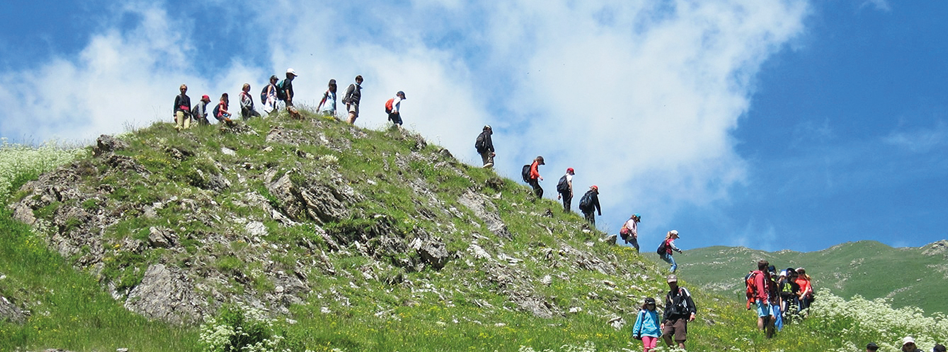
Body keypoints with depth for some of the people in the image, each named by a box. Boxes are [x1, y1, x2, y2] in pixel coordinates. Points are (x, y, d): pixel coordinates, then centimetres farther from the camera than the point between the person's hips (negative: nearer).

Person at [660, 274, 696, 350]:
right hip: (670, 319, 5)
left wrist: (692, 312, -19)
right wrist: (663, 322, 17)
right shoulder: (668, 295, 24)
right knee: (665, 335, -18)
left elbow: (690, 301, -4)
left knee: (680, 341, -14)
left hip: (680, 318, -5)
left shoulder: (682, 291, 8)